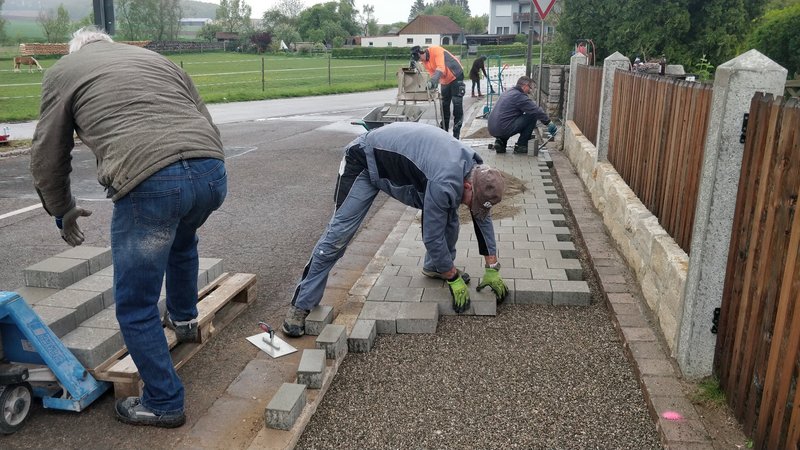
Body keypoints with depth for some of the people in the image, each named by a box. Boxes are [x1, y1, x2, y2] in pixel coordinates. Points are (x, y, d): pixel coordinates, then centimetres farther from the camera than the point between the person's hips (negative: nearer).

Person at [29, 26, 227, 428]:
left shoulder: (62, 71, 21)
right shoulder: (158, 59, 32)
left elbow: (47, 157, 22)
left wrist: (62, 210, 38)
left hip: (149, 183, -5)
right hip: (212, 171, 6)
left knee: (135, 308, 12)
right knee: (181, 241, 39)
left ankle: (164, 404, 23)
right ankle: (184, 319, 55)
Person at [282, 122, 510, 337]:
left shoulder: (477, 171, -12)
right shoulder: (444, 184, -39)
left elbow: (483, 218, 1)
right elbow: (433, 237, -30)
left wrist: (492, 269, 2)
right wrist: (454, 279, -16)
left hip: (401, 156, 8)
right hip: (366, 161, -8)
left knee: (448, 214, -1)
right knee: (339, 232, -15)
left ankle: (434, 267, 24)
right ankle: (302, 304, -7)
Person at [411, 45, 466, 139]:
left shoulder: (436, 50, -25)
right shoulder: (424, 62, -2)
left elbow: (441, 68, -35)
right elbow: (432, 74, -2)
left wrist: (434, 80, -48)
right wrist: (432, 85, -22)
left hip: (456, 76, -8)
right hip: (445, 81, 8)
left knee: (457, 104, -10)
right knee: (444, 105, 11)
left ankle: (456, 133, -8)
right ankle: (444, 130, 21)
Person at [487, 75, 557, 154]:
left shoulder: (507, 92, 20)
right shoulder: (519, 96, -9)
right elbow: (536, 111, -7)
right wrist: (548, 122, 6)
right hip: (503, 129, -9)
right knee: (532, 116, -2)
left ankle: (500, 141, 14)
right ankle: (521, 146, 4)